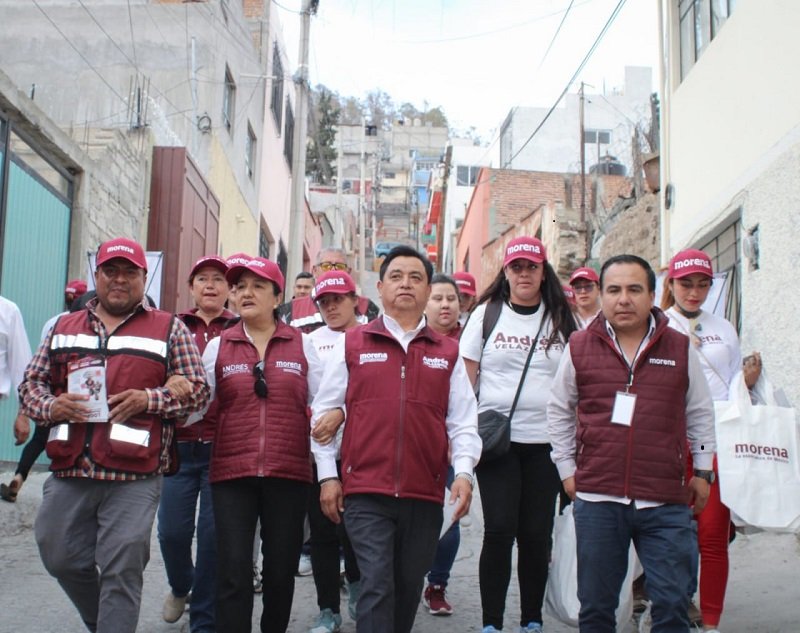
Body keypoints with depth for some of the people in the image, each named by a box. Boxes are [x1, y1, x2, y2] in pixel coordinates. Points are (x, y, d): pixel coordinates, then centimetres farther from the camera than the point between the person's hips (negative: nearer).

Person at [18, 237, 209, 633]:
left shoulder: (169, 329, 5)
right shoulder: (64, 328, 16)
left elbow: (197, 390, 2)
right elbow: (31, 383, 16)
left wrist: (147, 400, -14)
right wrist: (50, 406, -6)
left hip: (134, 475, -4)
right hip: (68, 471, 4)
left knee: (121, 571, -3)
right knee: (61, 558, 13)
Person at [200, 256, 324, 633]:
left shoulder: (302, 345, 7)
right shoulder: (218, 346, 7)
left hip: (289, 473, 1)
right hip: (232, 473, 0)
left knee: (281, 570, 10)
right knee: (233, 572, -4)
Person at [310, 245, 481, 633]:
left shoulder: (447, 353, 11)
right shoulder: (352, 344, 5)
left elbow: (463, 422, 8)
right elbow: (324, 411, 6)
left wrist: (463, 472, -7)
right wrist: (327, 476, 2)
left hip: (425, 494, 3)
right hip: (365, 492, -2)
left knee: (408, 588, 13)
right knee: (377, 585, -8)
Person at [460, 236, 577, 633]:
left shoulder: (560, 319, 8)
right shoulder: (487, 313, 5)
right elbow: (466, 376, 4)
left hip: (545, 440, 2)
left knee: (536, 534, 5)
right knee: (500, 530, -7)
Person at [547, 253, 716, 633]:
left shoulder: (680, 349, 4)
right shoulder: (579, 348, 4)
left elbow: (700, 413, 14)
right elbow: (559, 410, 14)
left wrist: (702, 471, 14)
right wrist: (567, 468, 11)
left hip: (666, 502, 0)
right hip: (596, 499, 0)